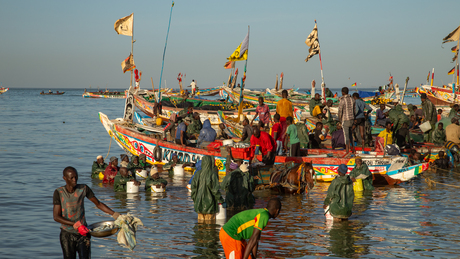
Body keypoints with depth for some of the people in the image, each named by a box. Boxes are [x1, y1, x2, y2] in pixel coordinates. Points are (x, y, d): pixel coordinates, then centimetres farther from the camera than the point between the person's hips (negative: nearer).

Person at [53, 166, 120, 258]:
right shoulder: (59, 193, -7)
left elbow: (98, 204, 7)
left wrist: (115, 214, -4)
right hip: (67, 234, 0)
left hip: (83, 233, 0)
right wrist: (75, 224, -20)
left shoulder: (83, 189, -3)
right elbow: (56, 217, -10)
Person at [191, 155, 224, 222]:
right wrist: (221, 200, 0)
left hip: (199, 204, 5)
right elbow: (215, 190, -15)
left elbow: (193, 189, 2)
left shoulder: (197, 174, -2)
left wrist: (195, 201, 14)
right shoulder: (212, 175, -15)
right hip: (209, 204, -5)